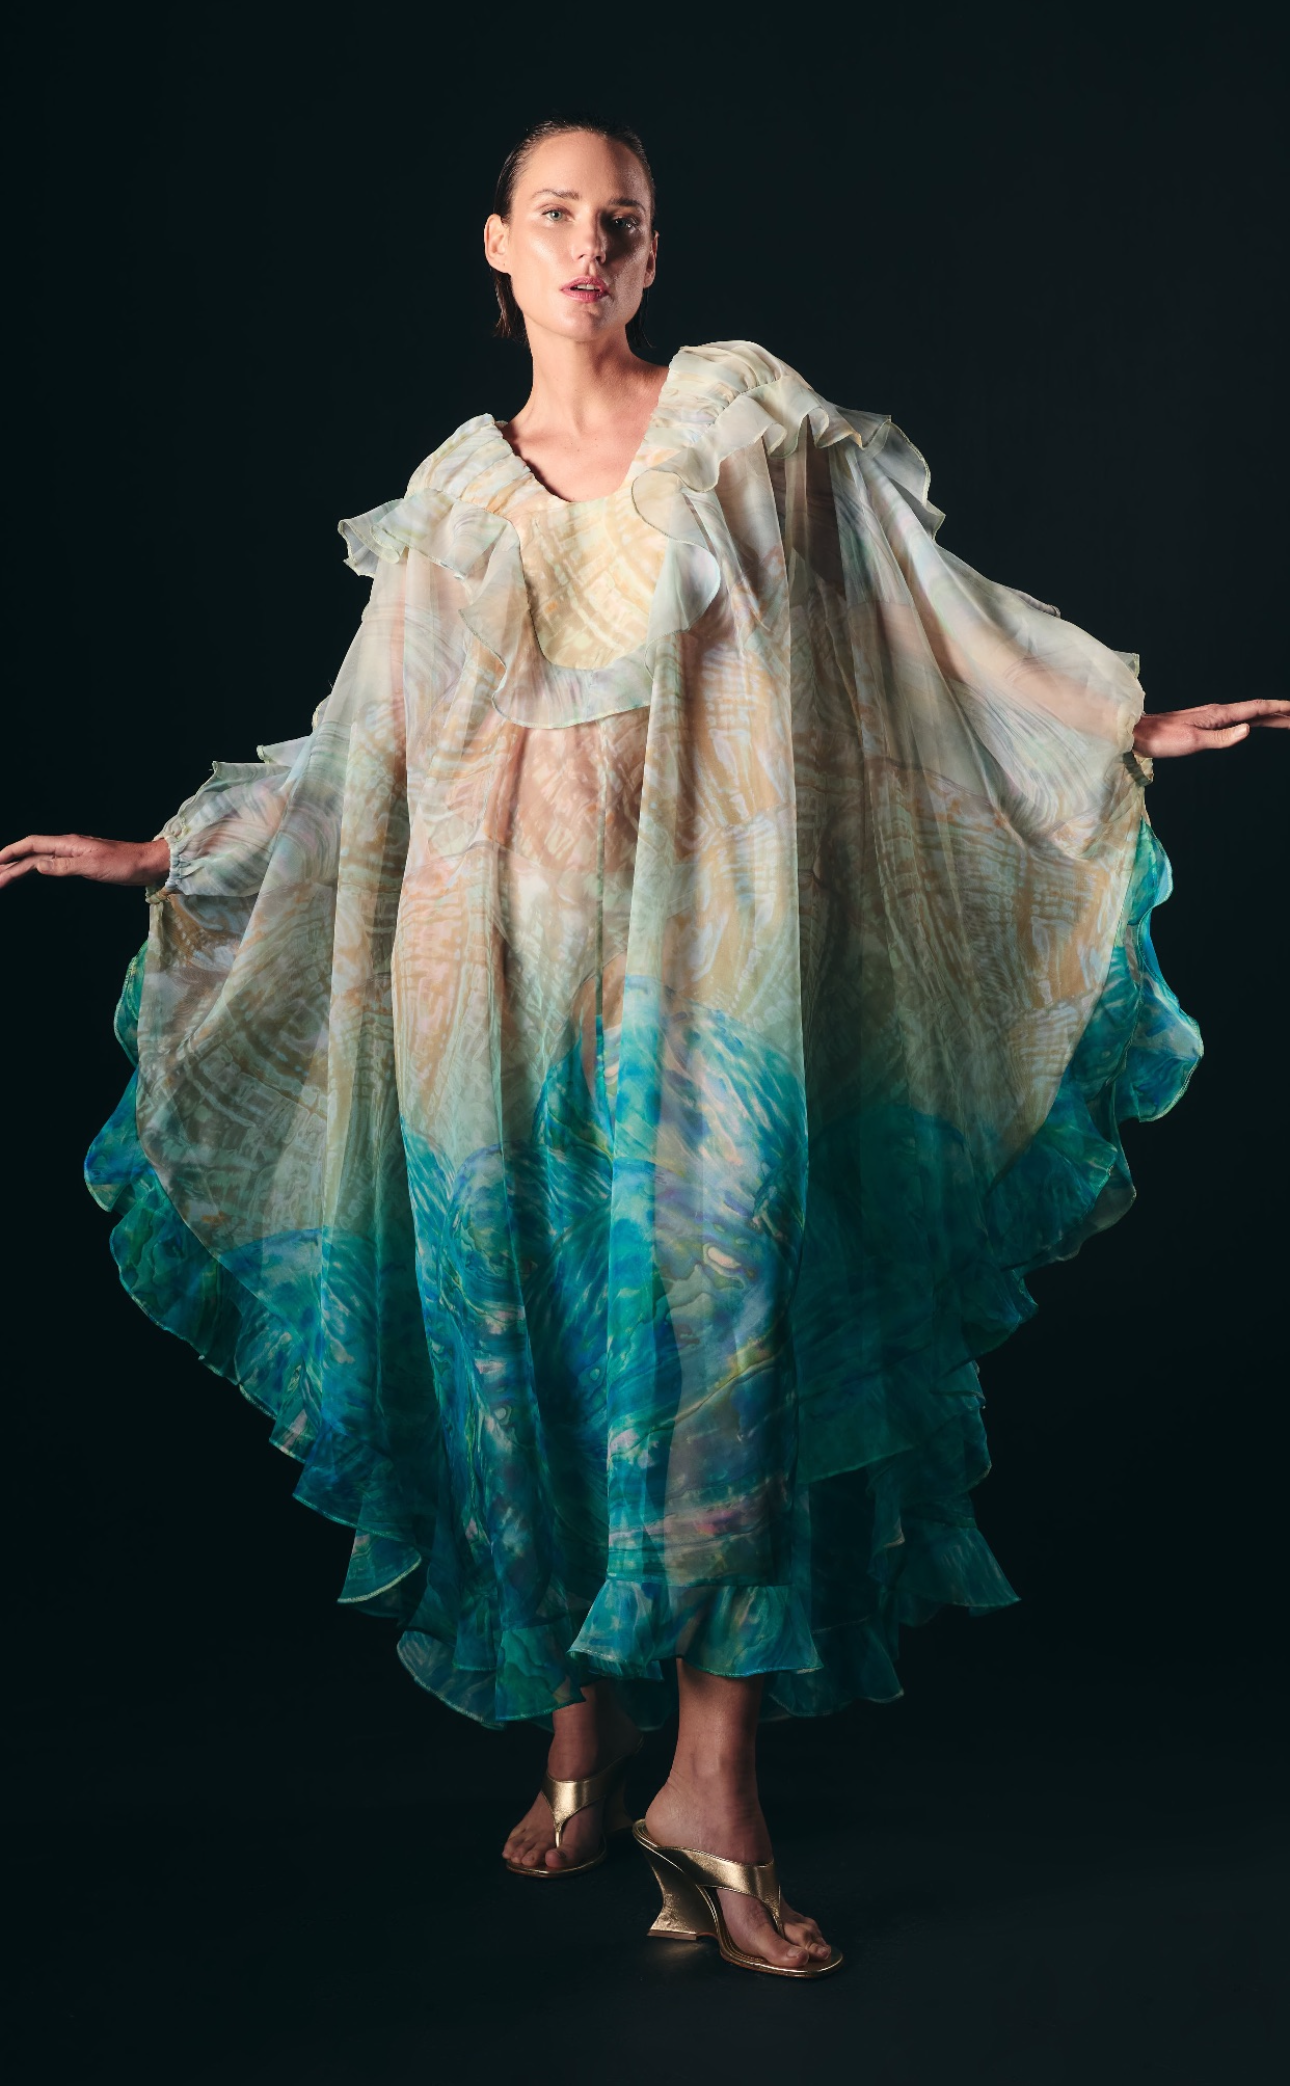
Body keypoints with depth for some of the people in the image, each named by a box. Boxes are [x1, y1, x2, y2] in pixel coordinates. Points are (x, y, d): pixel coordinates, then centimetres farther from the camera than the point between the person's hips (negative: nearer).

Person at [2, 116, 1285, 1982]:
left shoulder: (747, 421, 7)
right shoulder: (456, 497, 15)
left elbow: (940, 622, 7)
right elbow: (358, 748, 20)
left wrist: (1128, 726, 0)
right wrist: (164, 853, 20)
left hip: (700, 964, -2)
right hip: (500, 977, 3)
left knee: (716, 1330, -11)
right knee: (530, 1353, 4)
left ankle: (715, 1788, -7)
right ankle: (580, 1752, 18)